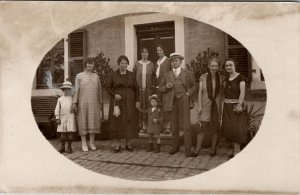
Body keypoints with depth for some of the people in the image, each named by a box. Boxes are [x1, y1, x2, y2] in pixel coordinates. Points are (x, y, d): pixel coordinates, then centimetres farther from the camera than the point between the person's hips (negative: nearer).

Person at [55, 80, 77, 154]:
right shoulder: (60, 99, 9)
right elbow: (57, 109, 6)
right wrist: (57, 118, -1)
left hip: (71, 117, -1)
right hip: (62, 118, 1)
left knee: (70, 132, -3)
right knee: (62, 132, 2)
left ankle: (69, 147, 6)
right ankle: (62, 147, 12)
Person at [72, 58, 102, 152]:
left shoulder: (95, 76, 12)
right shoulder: (79, 76, 3)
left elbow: (99, 89, 14)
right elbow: (76, 89, -3)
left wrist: (100, 102, 10)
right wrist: (74, 103, -11)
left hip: (93, 103, 3)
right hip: (82, 102, -3)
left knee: (93, 122, 4)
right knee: (83, 122, -1)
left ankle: (92, 143, 15)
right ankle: (84, 144, 8)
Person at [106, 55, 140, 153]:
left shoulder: (131, 75, 7)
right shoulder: (114, 74, 4)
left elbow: (136, 88, 5)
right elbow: (108, 87, 4)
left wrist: (137, 101, -4)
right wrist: (114, 94, -12)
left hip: (129, 102, 1)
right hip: (117, 101, -1)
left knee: (130, 122, 0)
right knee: (118, 122, 0)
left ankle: (128, 144, 11)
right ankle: (118, 144, 9)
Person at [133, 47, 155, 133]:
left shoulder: (151, 64, 5)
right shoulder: (137, 64, 3)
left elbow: (154, 76, 9)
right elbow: (133, 76, 7)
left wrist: (152, 86, 0)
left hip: (148, 89, 0)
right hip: (139, 89, 0)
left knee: (148, 106, 0)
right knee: (140, 106, 0)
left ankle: (146, 125, 7)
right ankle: (141, 124, 9)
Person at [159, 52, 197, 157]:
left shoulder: (188, 73, 7)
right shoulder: (167, 75, 14)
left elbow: (194, 85, 9)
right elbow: (160, 88, 14)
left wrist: (188, 93, -7)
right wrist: (166, 86, -6)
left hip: (183, 101, -3)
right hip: (172, 102, 3)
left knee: (186, 126, -6)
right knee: (174, 126, 9)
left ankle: (188, 149, 0)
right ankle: (175, 147, 24)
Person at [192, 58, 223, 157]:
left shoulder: (220, 78, 5)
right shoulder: (203, 77, 0)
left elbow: (220, 93, 8)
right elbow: (200, 92, 0)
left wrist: (220, 106, 4)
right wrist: (199, 106, -6)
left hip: (216, 105, 2)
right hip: (205, 105, -2)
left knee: (215, 128, 6)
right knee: (203, 126, -6)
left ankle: (213, 149, 20)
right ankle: (197, 149, 4)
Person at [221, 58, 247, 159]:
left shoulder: (240, 77, -6)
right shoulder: (226, 79, 13)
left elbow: (242, 92, -15)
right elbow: (225, 93, 12)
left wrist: (239, 104, -25)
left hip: (236, 104, -6)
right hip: (227, 105, 6)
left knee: (237, 127, -3)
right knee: (229, 127, 6)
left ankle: (236, 152, 4)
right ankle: (237, 150, 17)